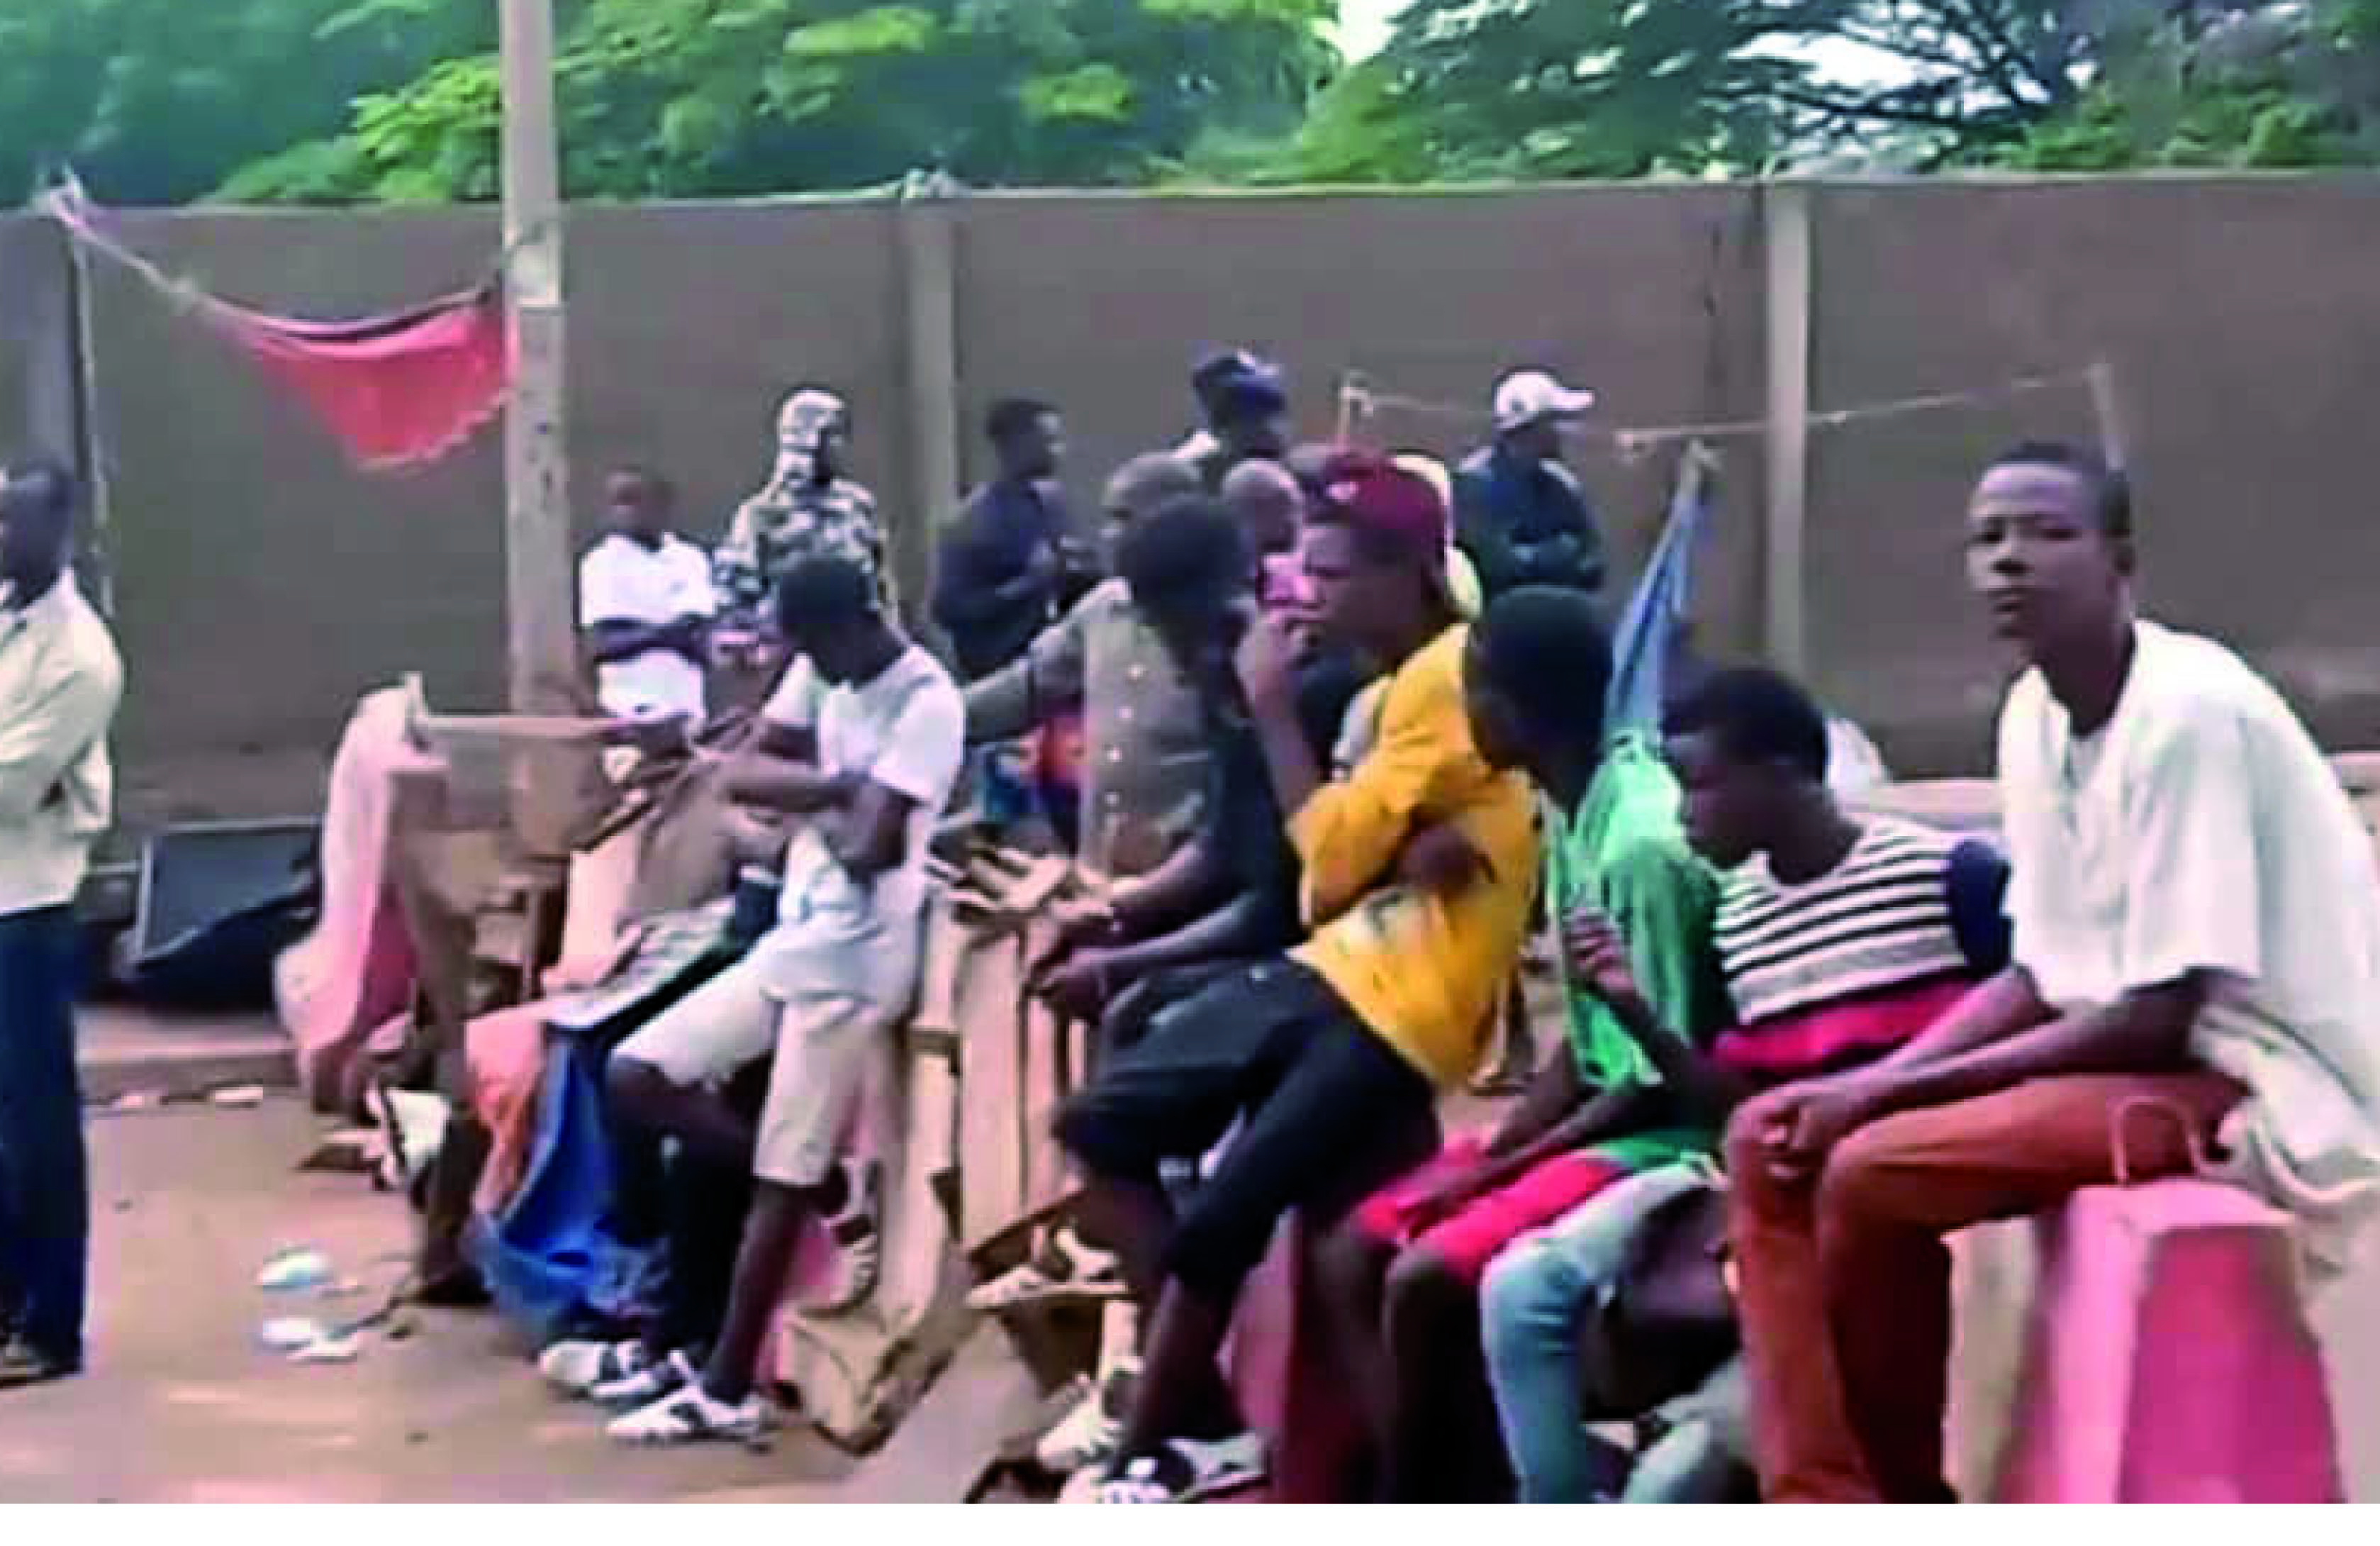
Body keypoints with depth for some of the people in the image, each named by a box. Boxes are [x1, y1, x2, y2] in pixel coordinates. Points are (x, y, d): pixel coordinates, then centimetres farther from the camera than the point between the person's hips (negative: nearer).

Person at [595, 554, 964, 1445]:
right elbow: (742, 775, 2)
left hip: (854, 960, -9)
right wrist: (838, 788, -13)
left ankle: (726, 1393, 6)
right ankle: (839, 1191, 11)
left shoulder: (926, 700, -15)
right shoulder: (822, 670, 9)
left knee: (781, 1181, -3)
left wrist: (807, 807, -1)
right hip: (789, 941, 9)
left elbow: (870, 849, -21)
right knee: (635, 1078, 4)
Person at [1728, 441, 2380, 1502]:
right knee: (1773, 1141, -3)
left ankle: (1909, 1519, -1)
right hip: (2123, 1055, 9)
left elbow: (2158, 1017, -20)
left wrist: (1887, 1093, -17)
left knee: (1871, 1172, -23)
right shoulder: (2033, 715, 7)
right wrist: (1869, 1085, -4)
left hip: (2259, 1090, -9)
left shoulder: (2190, 712, -20)